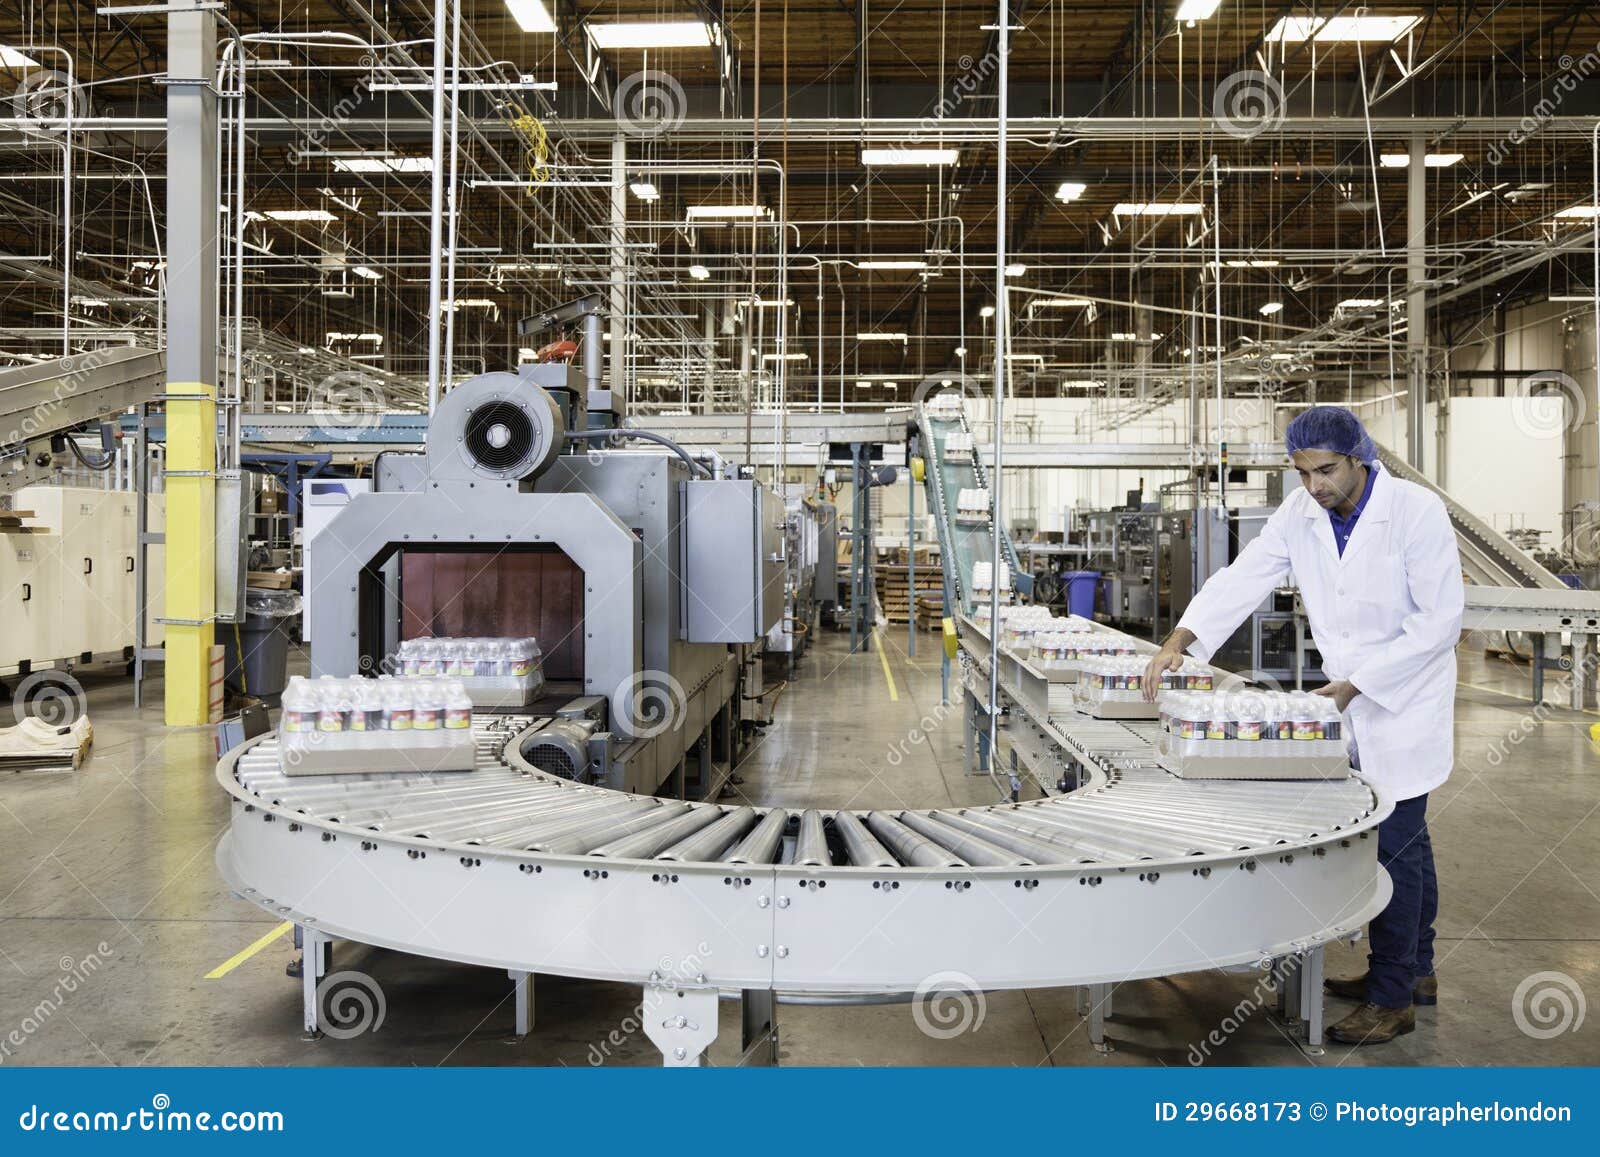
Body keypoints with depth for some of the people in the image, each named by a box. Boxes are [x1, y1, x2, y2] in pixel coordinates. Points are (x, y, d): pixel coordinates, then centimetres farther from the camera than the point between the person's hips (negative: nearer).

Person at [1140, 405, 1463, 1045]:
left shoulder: (1417, 511, -20)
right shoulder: (1299, 513, -4)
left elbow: (1439, 621, -20)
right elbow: (1244, 577, -7)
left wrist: (1355, 683, -21)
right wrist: (1179, 640, -22)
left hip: (1405, 700, -6)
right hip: (1347, 700, 6)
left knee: (1396, 845, -3)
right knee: (1404, 841, 19)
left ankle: (1393, 997, 10)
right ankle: (1416, 971, 33)